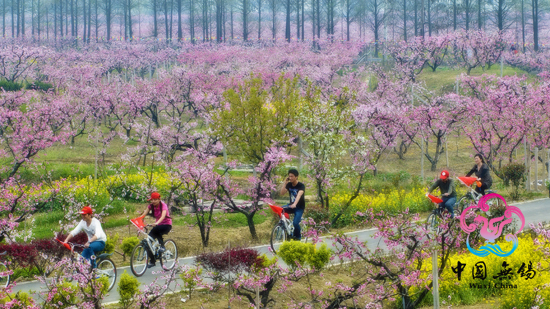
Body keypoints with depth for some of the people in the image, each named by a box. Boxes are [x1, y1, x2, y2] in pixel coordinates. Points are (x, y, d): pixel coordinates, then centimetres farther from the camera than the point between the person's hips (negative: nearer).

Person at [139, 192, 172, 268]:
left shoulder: (163, 205, -18)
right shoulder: (151, 206, -3)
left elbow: (163, 216, -36)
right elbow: (144, 214, -15)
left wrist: (157, 223, -55)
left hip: (166, 225, -6)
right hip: (157, 225, 6)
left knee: (156, 229, -38)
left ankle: (162, 246, -17)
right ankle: (152, 261, -1)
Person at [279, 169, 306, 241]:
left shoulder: (301, 186, -18)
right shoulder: (289, 184, -1)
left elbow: (299, 195, -37)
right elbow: (282, 193, -11)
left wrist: (294, 204, -54)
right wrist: (285, 183, -19)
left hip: (299, 207, -5)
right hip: (291, 205, 5)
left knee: (295, 223, -24)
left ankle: (298, 237, 3)